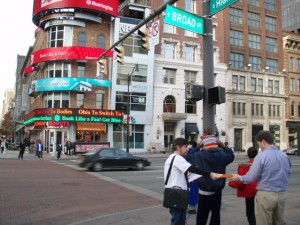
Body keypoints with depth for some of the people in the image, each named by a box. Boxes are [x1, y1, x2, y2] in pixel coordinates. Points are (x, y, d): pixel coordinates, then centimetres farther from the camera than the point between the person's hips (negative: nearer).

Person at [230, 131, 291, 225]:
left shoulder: (261, 156, -16)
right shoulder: (285, 156, 2)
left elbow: (250, 178, -13)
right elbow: (288, 174, 15)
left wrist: (239, 177, 5)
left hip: (266, 195, -6)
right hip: (282, 194, 6)